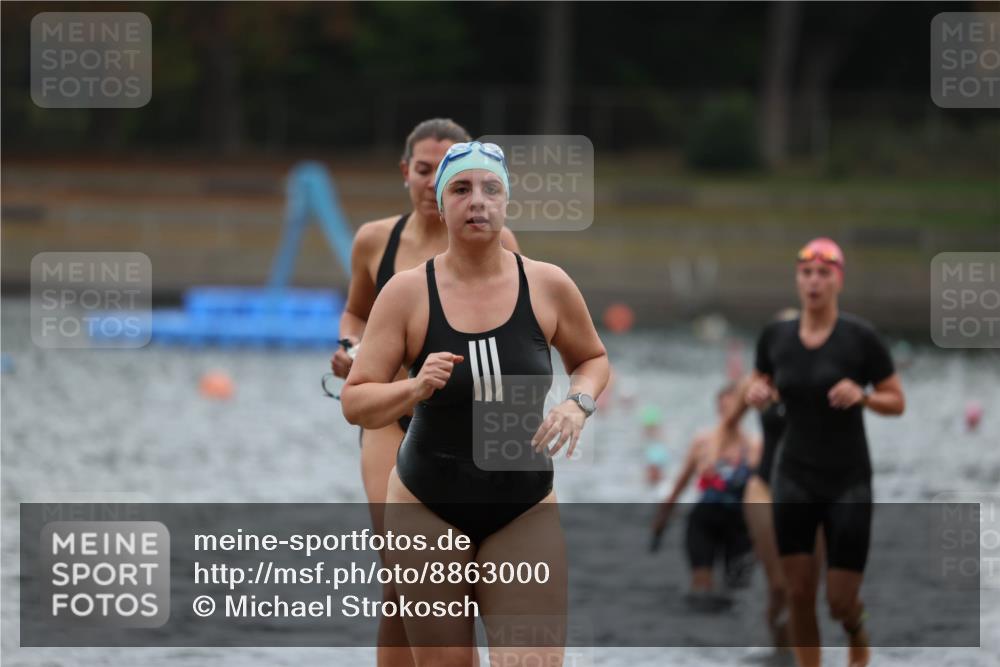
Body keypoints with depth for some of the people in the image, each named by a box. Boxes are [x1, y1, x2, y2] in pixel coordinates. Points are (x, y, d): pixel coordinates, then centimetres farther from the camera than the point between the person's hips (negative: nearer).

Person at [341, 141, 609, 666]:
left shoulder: (547, 286, -5)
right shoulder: (408, 292, -8)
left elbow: (593, 358, 14)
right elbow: (354, 402, -7)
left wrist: (578, 403, -8)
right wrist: (415, 390, -26)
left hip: (525, 511, 0)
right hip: (427, 510, 0)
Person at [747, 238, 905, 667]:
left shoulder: (860, 337, -10)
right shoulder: (775, 336, -1)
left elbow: (898, 403, -4)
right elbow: (762, 385, 17)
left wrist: (862, 396, -23)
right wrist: (758, 394, -6)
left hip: (848, 482, -3)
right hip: (795, 480, 3)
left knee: (840, 601, -2)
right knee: (799, 593, -2)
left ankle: (857, 632, 36)